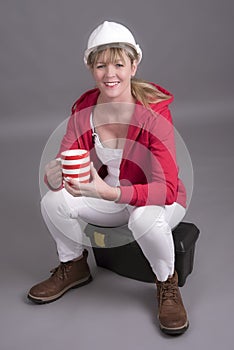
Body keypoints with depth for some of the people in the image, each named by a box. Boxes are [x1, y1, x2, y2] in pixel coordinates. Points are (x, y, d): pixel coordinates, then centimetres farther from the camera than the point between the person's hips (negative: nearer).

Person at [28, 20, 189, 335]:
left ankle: (168, 285, -6)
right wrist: (54, 176, -36)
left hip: (158, 202, -4)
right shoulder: (83, 107, -11)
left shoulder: (155, 112, -26)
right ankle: (74, 267, 11)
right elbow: (63, 164, -10)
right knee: (53, 201, -19)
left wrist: (109, 193, -46)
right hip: (109, 197, 5)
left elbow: (166, 189, -31)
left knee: (145, 219, -39)